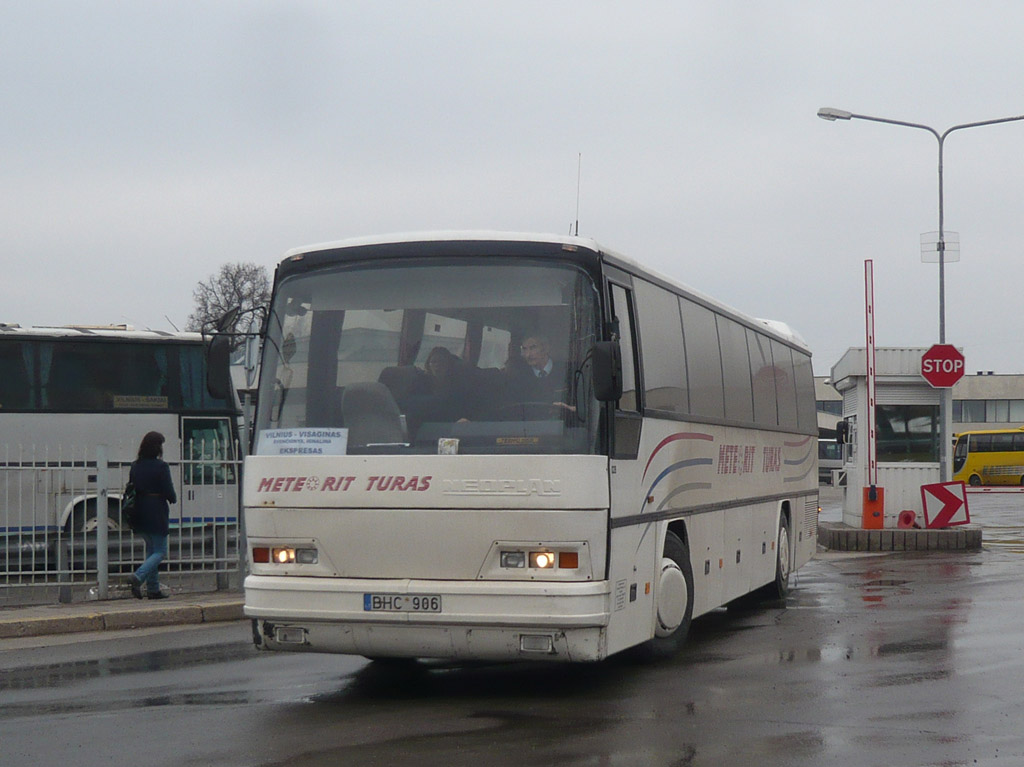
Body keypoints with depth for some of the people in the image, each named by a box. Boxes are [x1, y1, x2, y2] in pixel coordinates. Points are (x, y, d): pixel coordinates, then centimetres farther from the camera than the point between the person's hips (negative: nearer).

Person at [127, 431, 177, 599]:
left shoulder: (136, 466, 6)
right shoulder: (161, 467, -13)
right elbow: (169, 492, -11)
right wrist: (173, 499, 9)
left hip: (140, 514, 7)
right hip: (156, 516, -7)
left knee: (151, 550, 15)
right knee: (160, 551, 0)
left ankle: (153, 589, 14)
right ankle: (138, 577, -20)